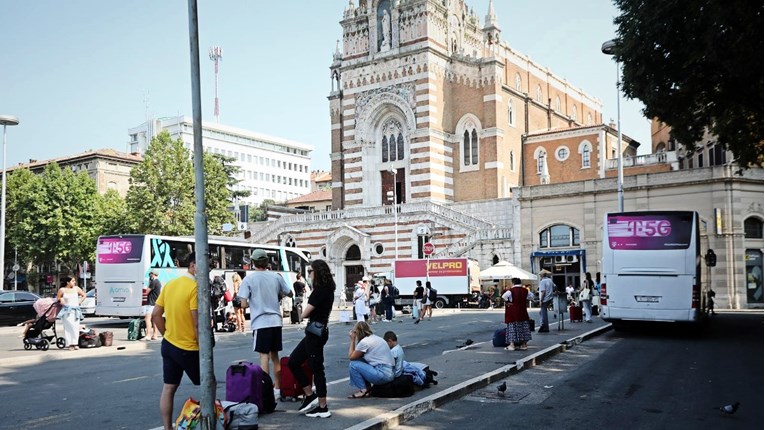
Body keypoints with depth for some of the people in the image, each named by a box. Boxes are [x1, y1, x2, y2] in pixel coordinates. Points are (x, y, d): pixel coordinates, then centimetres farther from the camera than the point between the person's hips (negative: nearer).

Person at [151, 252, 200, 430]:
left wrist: (168, 335, 16)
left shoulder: (170, 284, 6)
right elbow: (197, 323, -22)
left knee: (168, 388, 10)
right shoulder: (195, 287, -18)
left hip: (168, 345, 7)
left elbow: (155, 315, 10)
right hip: (188, 348, -7)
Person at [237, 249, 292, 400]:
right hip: (276, 320, 4)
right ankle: (277, 388, 21)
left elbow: (243, 304, -11)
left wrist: (252, 303, 9)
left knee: (264, 355, 0)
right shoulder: (276, 277, 3)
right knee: (274, 355, 14)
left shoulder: (249, 279, -7)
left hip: (260, 322, -4)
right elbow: (289, 294, 15)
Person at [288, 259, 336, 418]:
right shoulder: (327, 289, 12)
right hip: (317, 331, 10)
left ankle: (323, 408, 8)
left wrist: (306, 309, 4)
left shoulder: (320, 291, -18)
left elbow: (305, 314, -16)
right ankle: (310, 396, 18)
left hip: (316, 332, -10)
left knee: (317, 369, -1)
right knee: (293, 362, 14)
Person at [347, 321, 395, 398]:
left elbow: (351, 357, 1)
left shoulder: (364, 342, -11)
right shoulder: (375, 338, 15)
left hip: (383, 375, -9)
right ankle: (367, 388, 16)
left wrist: (352, 340, 6)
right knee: (358, 361, 17)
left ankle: (363, 390, 4)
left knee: (353, 365, -4)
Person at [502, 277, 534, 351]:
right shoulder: (525, 290, 4)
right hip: (522, 312, 5)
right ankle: (523, 344, 15)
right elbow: (531, 296, 17)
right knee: (523, 327, 12)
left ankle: (512, 345, -5)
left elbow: (504, 297, -28)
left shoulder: (511, 290, -13)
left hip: (513, 313, -4)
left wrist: (507, 302, -13)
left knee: (512, 328, 0)